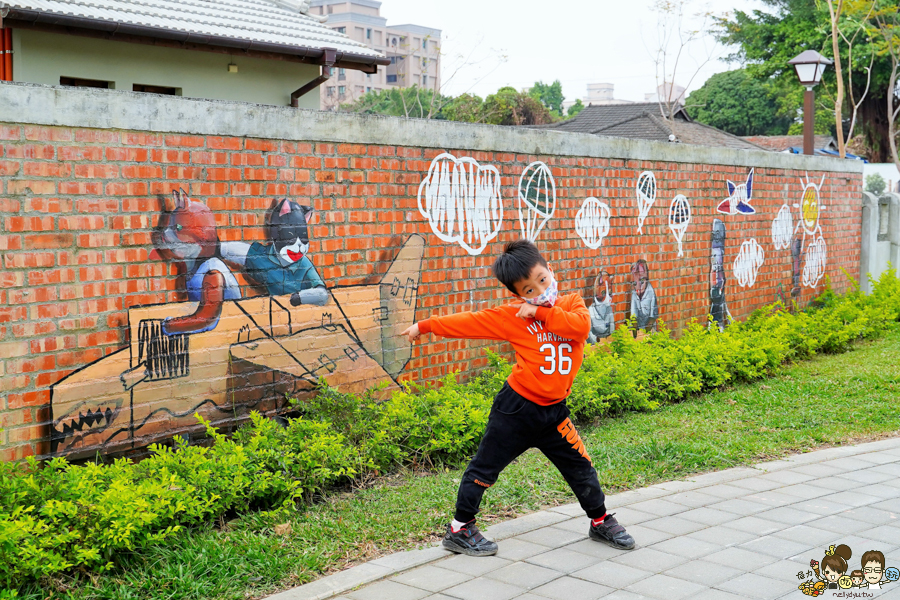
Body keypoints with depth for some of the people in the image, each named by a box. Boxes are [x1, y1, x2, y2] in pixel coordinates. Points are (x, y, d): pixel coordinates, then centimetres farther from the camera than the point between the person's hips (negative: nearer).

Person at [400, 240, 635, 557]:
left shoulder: (572, 304, 1)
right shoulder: (514, 316, -8)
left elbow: (581, 324, -20)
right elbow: (471, 322, -5)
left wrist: (542, 312, -20)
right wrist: (424, 326, -4)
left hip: (553, 411, 3)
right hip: (516, 408, -3)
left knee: (580, 467, 10)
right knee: (485, 468, 4)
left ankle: (601, 522, 30)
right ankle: (459, 530, 17)